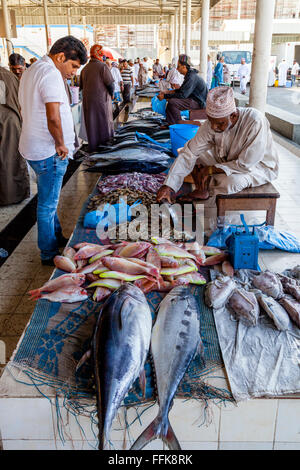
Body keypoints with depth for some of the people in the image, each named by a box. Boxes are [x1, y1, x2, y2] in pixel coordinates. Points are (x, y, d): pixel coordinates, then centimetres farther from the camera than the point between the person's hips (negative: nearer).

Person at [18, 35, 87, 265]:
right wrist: (61, 144, -14)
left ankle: (57, 237, 39)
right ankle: (49, 254, 15)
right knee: (48, 205, 1)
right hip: (49, 152, -10)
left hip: (34, 148, 10)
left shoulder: (31, 71, 15)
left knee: (49, 201, 22)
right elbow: (54, 118, -30)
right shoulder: (51, 74, -19)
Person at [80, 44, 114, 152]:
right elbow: (110, 83, -12)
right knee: (104, 122, 6)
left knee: (91, 124, 11)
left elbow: (81, 86, 14)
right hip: (101, 99, -5)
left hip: (87, 100, 5)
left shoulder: (84, 68, 7)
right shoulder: (103, 66, -11)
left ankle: (92, 147, 16)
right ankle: (105, 145, 11)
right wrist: (111, 94, 5)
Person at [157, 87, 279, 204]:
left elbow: (245, 165, -31)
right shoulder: (212, 123, -19)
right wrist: (168, 186, -26)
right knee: (191, 149, -10)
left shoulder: (256, 122, -35)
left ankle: (209, 194, -4)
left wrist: (212, 169, -25)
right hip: (229, 160, 5)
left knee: (231, 181, -37)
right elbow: (189, 154, -19)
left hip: (260, 166, -5)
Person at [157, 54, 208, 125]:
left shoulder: (192, 77, -21)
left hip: (199, 102, -11)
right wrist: (166, 92, 10)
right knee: (170, 98, 15)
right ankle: (170, 123, 13)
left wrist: (164, 96, -21)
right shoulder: (189, 75, 11)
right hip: (194, 99, 11)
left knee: (172, 102, -25)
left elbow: (182, 95, -26)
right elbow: (180, 90, 21)